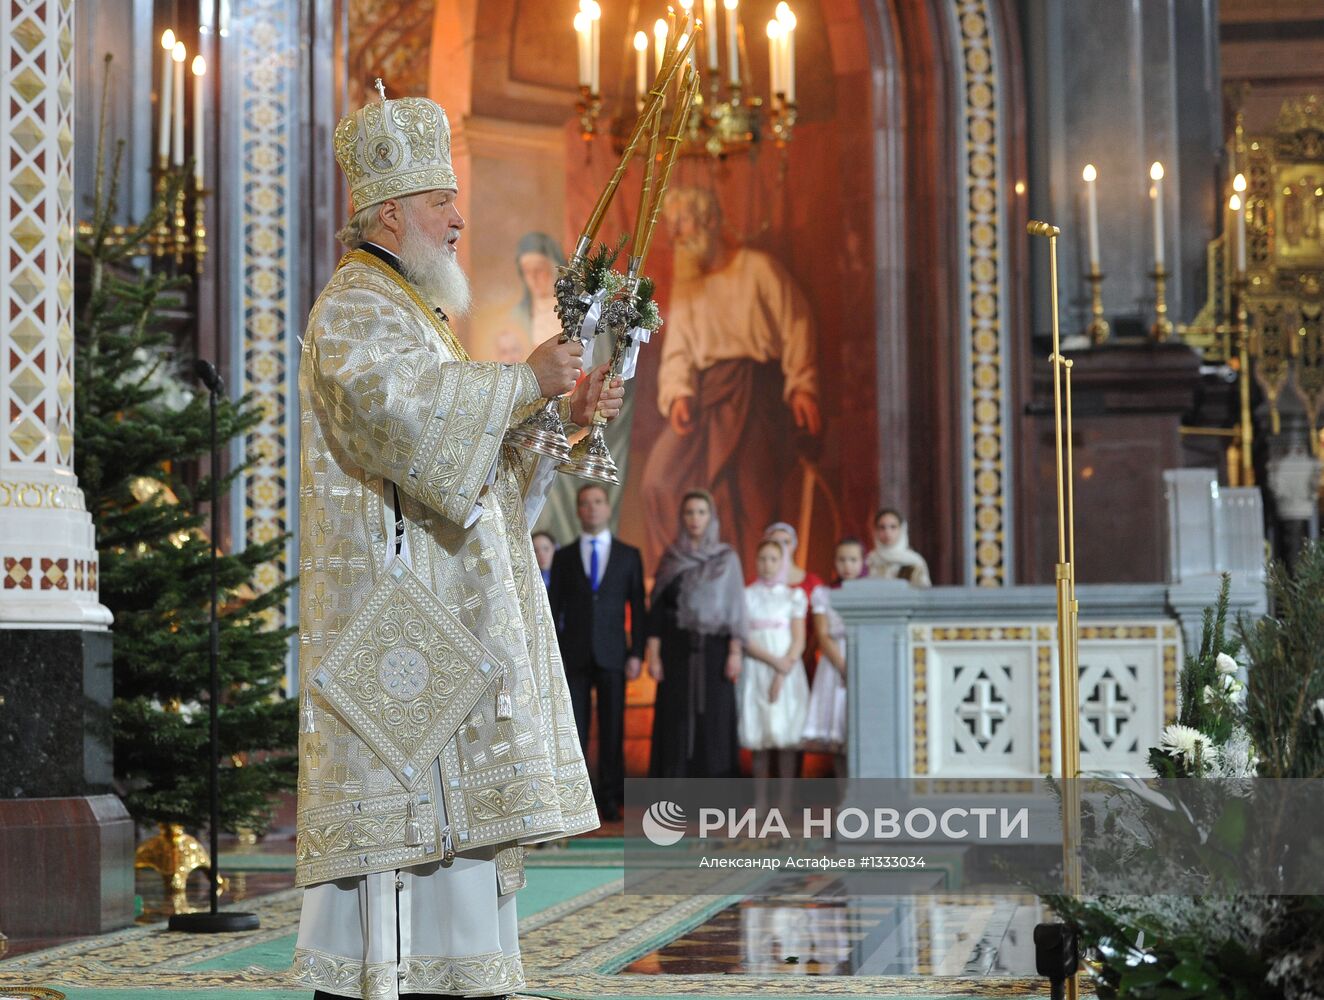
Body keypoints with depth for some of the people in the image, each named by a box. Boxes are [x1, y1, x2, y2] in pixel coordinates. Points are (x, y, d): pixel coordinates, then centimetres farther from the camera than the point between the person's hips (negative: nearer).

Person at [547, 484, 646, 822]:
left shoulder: (629, 556, 8)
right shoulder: (563, 557, 10)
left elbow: (638, 608, 5)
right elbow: (554, 608, 8)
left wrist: (637, 653, -3)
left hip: (612, 654, 0)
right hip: (574, 654, 0)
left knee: (612, 730, 1)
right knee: (574, 730, -2)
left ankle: (610, 799, 6)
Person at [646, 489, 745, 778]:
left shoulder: (727, 558, 5)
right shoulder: (671, 558, 7)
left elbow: (735, 606, 1)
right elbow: (656, 609, 5)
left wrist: (735, 652, -8)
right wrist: (653, 654, -3)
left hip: (713, 649, -1)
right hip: (677, 650, 1)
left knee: (714, 720, -2)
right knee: (677, 719, -1)